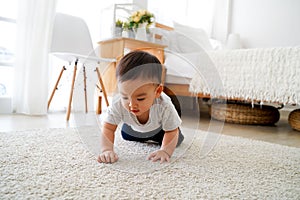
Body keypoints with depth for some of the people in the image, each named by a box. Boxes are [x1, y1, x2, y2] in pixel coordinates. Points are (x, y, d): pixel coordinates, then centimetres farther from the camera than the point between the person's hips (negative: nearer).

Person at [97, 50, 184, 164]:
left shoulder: (164, 106, -46)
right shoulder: (118, 104, -41)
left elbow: (171, 132, -34)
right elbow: (108, 129, -35)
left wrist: (165, 151, -51)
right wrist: (106, 150, -52)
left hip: (159, 128, -2)